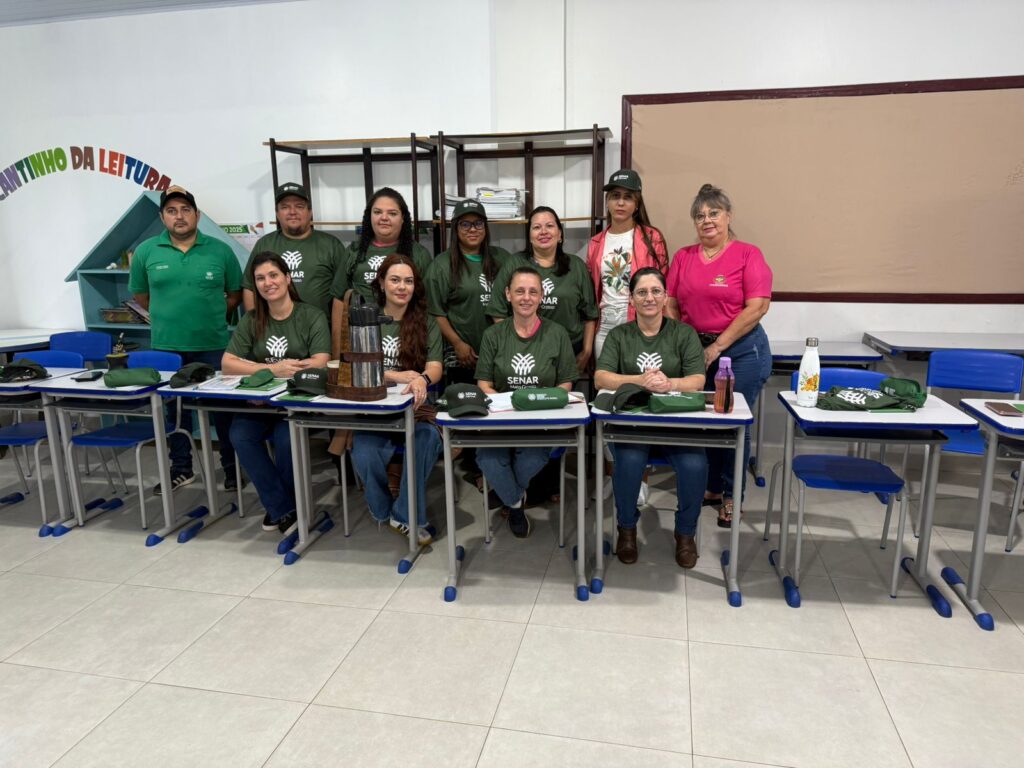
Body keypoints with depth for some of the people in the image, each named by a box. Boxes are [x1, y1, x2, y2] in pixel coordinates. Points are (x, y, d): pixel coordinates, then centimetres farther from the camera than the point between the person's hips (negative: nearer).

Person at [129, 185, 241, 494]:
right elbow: (140, 294, 14)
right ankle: (181, 468, 26)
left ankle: (232, 466, 19)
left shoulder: (220, 250, -2)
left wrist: (212, 316, 5)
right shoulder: (146, 252, 1)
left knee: (222, 406, 4)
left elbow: (236, 292, 9)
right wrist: (167, 315, 11)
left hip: (213, 345, -1)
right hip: (166, 346, 2)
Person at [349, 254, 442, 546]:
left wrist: (422, 379, -29)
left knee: (429, 438, -33)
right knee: (364, 453, -30)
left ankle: (404, 514, -13)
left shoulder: (427, 324, 10)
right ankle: (384, 510, 2)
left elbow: (435, 367, -4)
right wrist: (395, 375, -19)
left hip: (414, 405, 0)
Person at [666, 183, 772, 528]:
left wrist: (717, 346, -14)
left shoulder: (748, 254, -7)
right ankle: (711, 487, 30)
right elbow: (671, 306, 8)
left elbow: (757, 307, -13)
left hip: (741, 349, -4)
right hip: (694, 348, 4)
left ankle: (732, 496, 20)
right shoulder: (683, 257, 7)